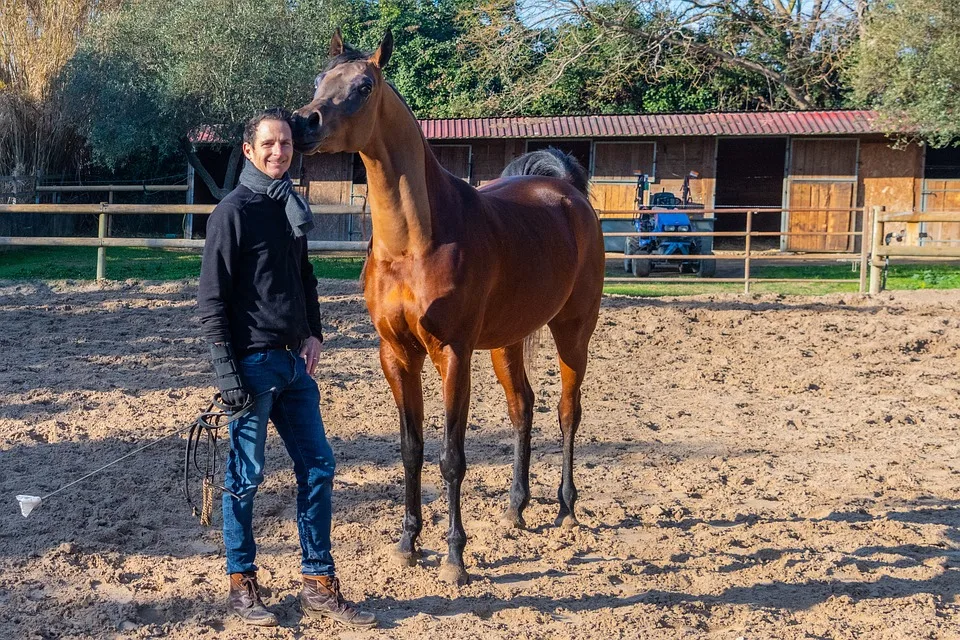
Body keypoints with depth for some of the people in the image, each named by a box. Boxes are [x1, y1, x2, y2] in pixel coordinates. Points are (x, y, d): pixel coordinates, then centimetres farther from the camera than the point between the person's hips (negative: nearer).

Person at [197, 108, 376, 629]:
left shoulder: (291, 207, 12)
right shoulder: (234, 211, -10)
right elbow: (212, 298, -12)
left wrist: (314, 333, 6)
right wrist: (227, 374, -17)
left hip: (293, 360, 8)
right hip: (253, 363, -7)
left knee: (318, 467, 9)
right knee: (246, 475, 4)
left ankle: (319, 585, 20)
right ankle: (241, 585, 20)